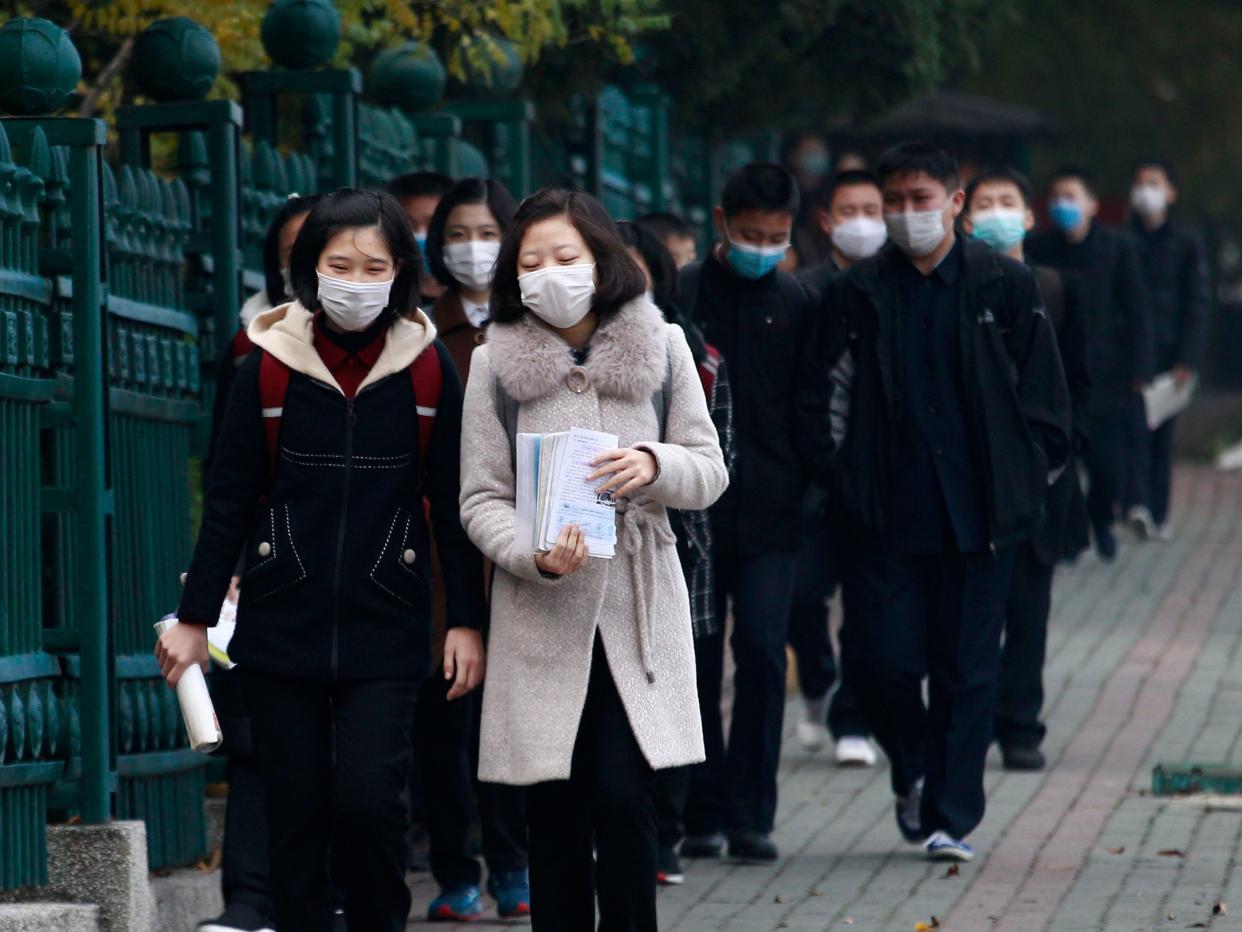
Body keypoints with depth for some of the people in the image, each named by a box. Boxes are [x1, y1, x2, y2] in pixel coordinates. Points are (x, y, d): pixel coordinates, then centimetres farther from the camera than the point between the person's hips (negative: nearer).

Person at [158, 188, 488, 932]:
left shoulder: (429, 367, 0)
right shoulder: (270, 363, 1)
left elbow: (455, 502, 3)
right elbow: (230, 500, 5)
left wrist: (467, 620, 0)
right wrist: (195, 617, 5)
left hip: (385, 628, -1)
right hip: (283, 625, 1)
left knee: (369, 799, -13)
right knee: (297, 814, 3)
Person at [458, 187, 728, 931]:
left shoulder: (660, 348, 4)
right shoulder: (497, 365, 1)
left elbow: (711, 472, 6)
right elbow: (481, 500, 0)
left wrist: (657, 466, -16)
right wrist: (536, 556, -19)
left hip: (638, 612, 0)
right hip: (541, 617, 0)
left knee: (624, 800, -9)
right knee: (556, 814, 2)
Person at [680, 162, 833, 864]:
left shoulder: (795, 305, 7)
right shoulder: (679, 294, 3)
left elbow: (811, 409, 8)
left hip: (770, 513, 0)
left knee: (763, 653, -8)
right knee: (697, 660, 3)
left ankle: (751, 814, -2)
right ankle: (704, 812, 11)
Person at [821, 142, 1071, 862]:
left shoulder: (1007, 286, 4)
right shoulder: (857, 295, 5)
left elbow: (1042, 396, 7)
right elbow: (836, 398, 7)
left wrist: (1030, 479, 2)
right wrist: (843, 488, 1)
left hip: (978, 513, -1)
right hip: (887, 517, 1)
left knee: (968, 668, 2)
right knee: (880, 660, -4)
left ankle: (950, 816, 11)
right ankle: (915, 770, 25)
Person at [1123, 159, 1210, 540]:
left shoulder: (1186, 244, 6)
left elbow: (1198, 305, 4)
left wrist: (1187, 360, -5)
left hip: (1168, 352, 1)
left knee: (1163, 434, 4)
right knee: (1134, 424, -16)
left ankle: (1158, 514, 9)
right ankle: (1137, 503, -26)